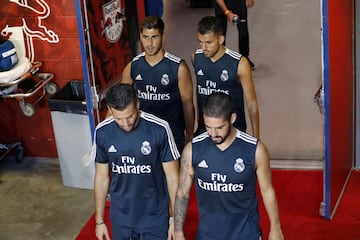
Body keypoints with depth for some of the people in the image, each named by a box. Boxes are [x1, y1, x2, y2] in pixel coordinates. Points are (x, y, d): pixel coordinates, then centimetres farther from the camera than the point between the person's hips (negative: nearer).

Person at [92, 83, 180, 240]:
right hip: (120, 218, 3)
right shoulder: (102, 132, -11)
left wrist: (175, 218, -7)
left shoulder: (159, 129, -20)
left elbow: (172, 176, -10)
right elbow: (101, 177, 1)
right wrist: (99, 220, 5)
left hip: (155, 217, -2)